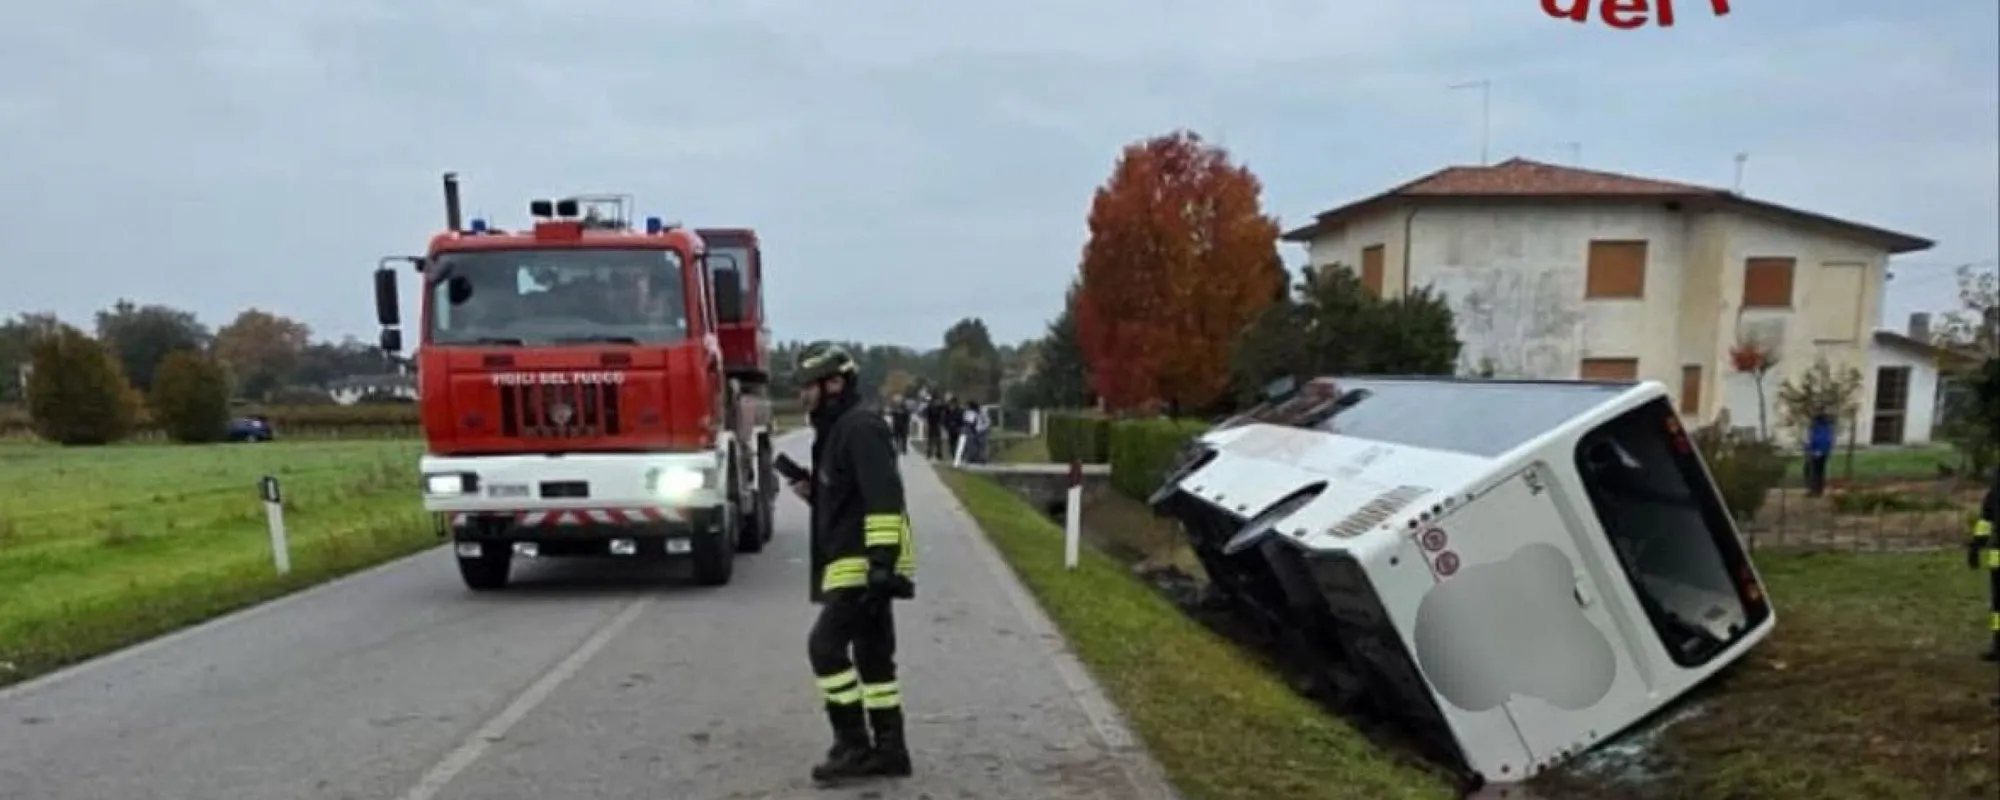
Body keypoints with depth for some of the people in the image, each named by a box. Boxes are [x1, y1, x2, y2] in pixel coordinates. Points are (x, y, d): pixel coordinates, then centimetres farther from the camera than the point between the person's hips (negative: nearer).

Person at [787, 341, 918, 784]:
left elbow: (884, 498, -23)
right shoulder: (837, 431, 19)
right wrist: (812, 493, 9)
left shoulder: (860, 428, -14)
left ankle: (854, 745, -3)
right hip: (854, 564, 10)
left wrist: (881, 560, -28)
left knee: (826, 645, -11)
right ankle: (889, 749, 18)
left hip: (864, 564, -10)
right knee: (872, 655, 11)